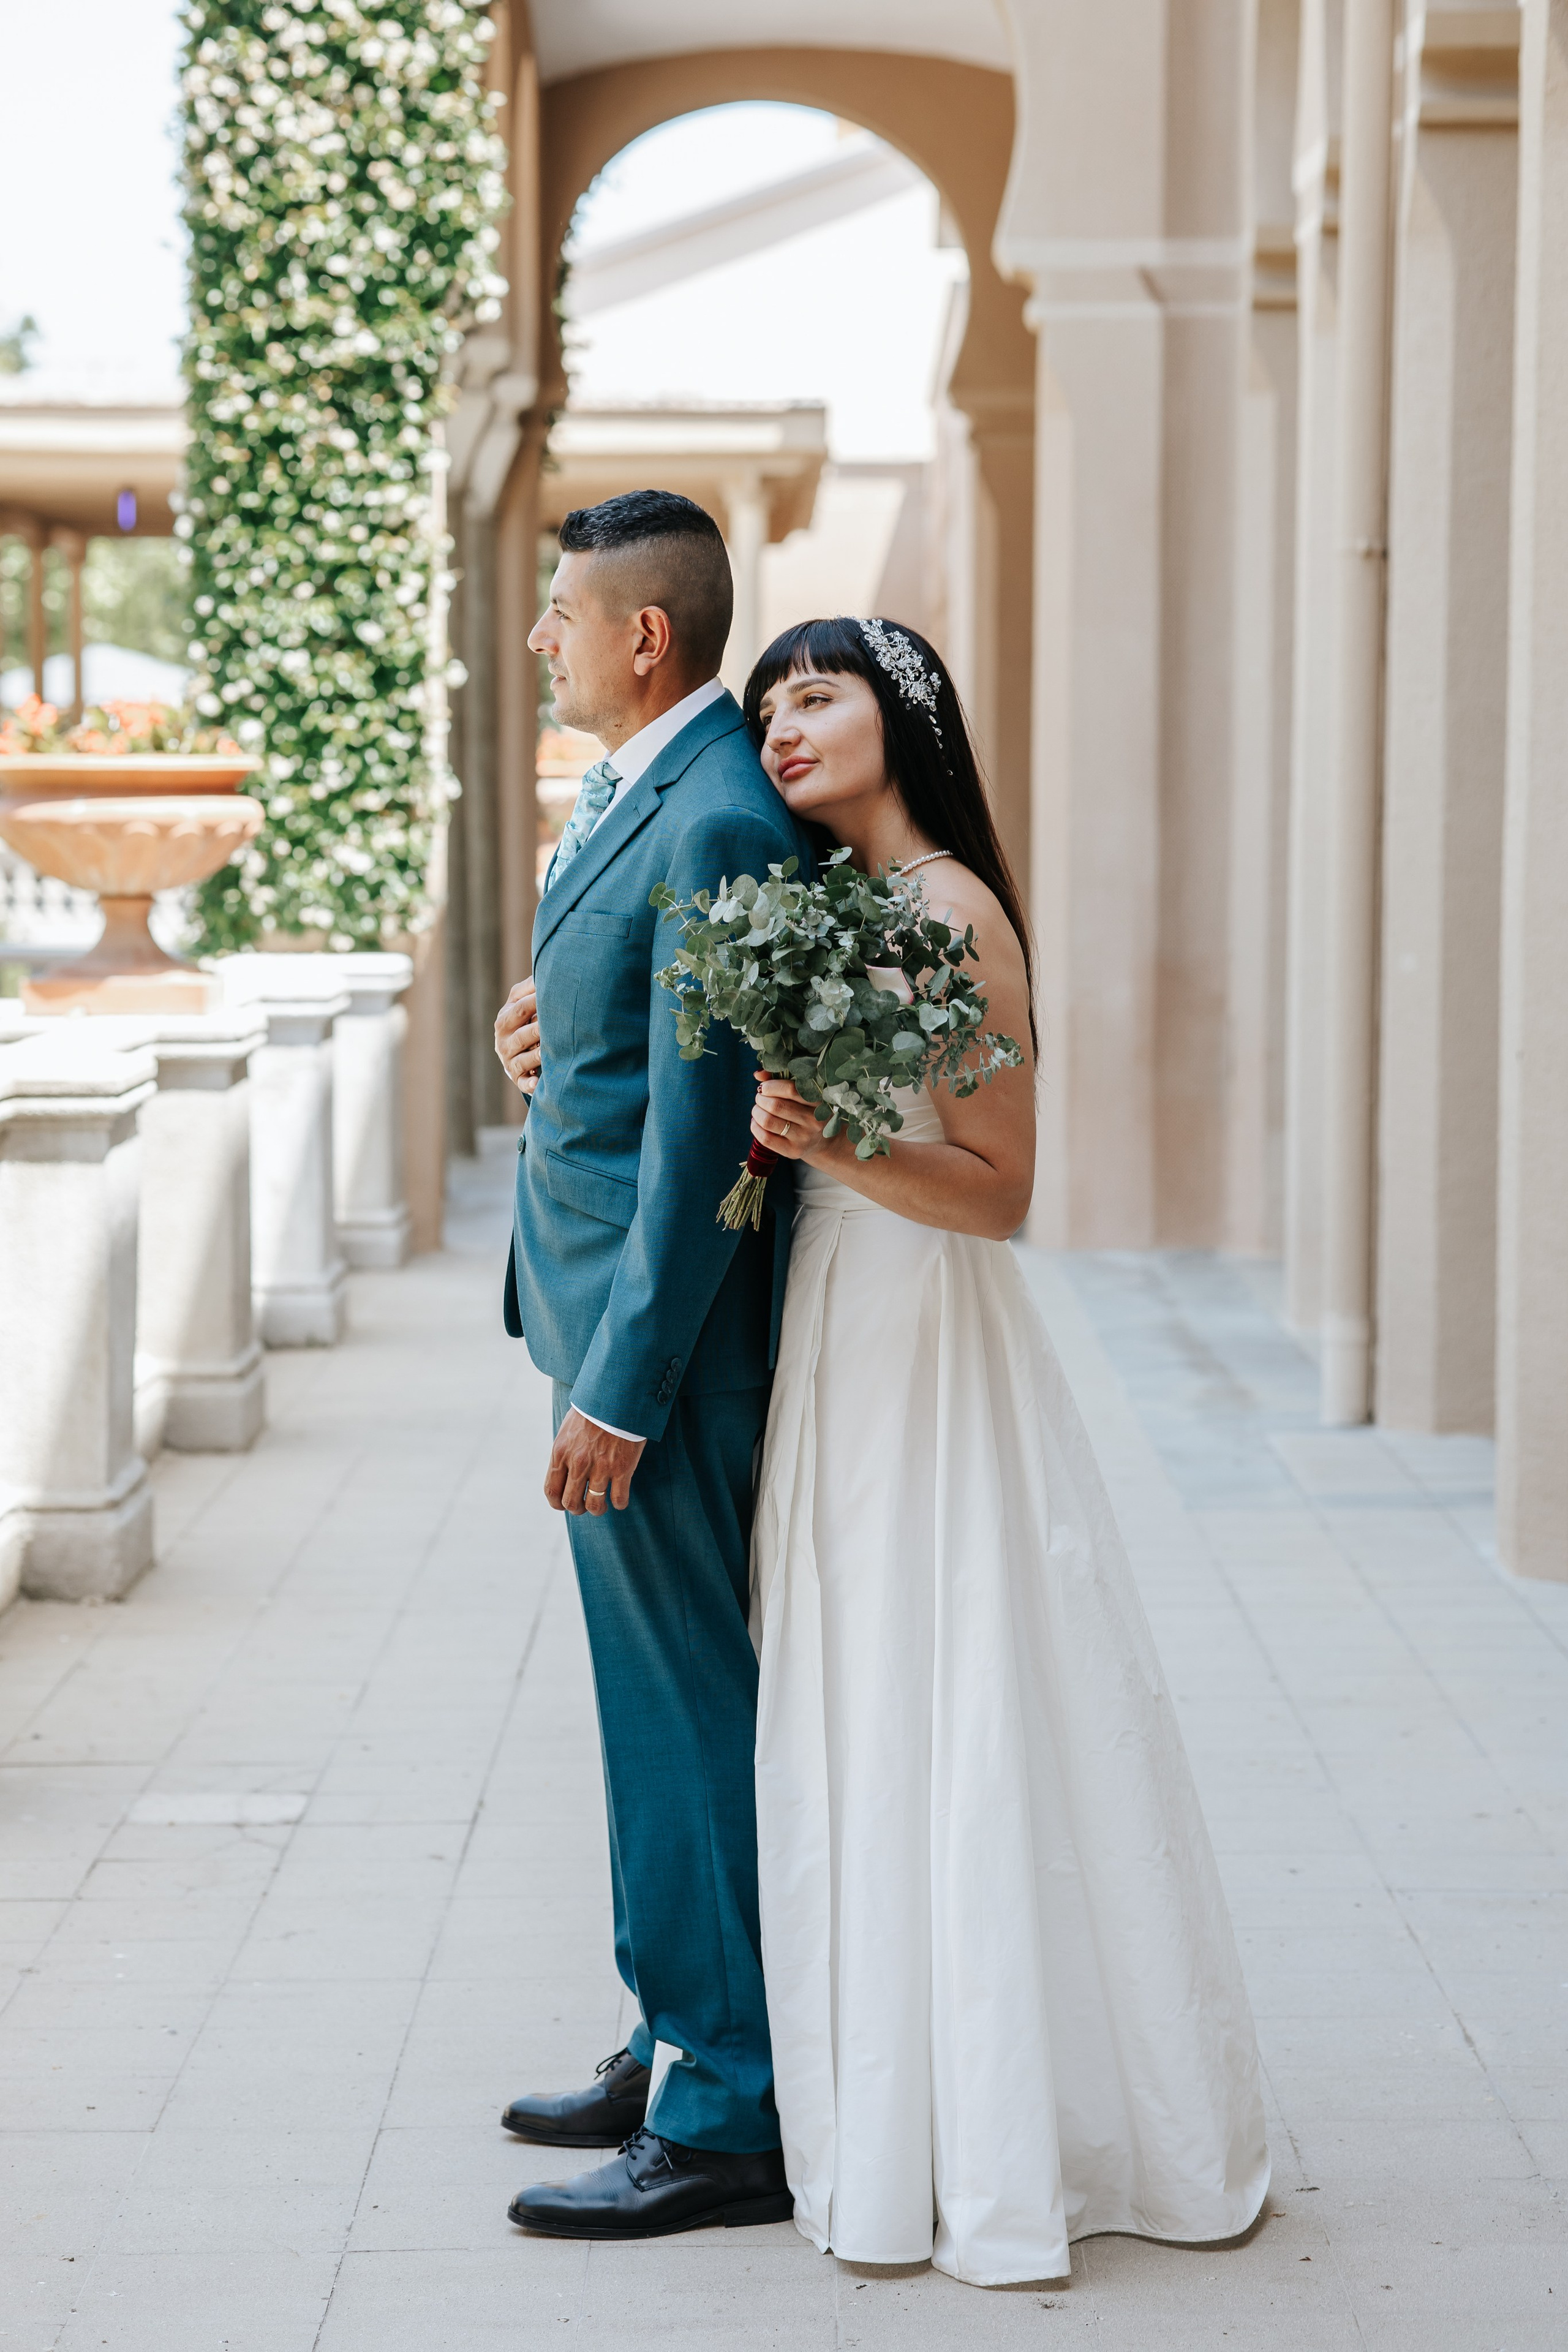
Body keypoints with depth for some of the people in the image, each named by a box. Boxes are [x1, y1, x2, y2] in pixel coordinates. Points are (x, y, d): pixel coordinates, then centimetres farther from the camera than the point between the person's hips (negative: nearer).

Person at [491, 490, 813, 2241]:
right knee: (660, 1698, 17)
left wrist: (621, 1386, -22)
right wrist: (552, 1034, 2)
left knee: (691, 1711, -4)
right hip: (605, 1297, 10)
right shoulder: (642, 789, 13)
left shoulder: (718, 822, -19)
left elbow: (701, 1127, -23)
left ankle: (727, 2122, 4)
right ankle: (684, 2042, 29)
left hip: (662, 1317, -10)